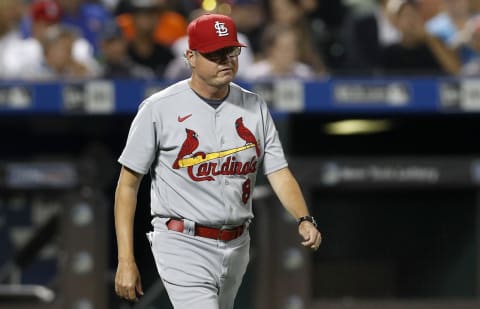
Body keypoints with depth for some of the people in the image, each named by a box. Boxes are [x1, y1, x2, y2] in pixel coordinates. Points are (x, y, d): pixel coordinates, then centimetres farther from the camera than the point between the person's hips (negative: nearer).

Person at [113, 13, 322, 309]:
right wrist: (126, 261, -10)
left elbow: (279, 173, 2)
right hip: (184, 247, -6)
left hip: (237, 247, 6)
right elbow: (128, 184, -4)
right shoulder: (160, 108, -8)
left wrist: (305, 220, -19)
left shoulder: (254, 108, 6)